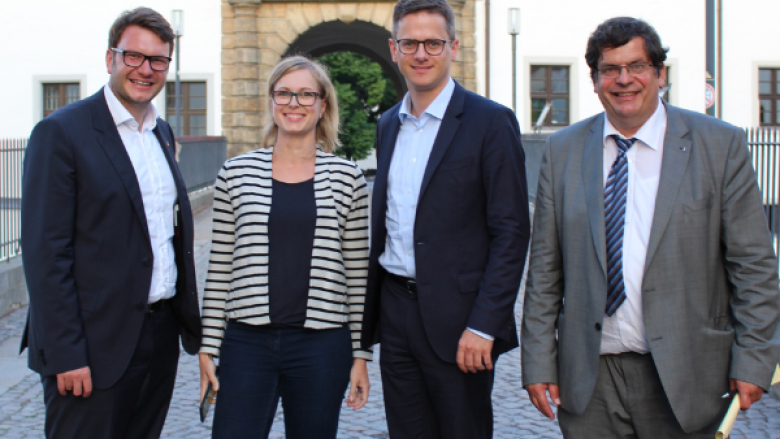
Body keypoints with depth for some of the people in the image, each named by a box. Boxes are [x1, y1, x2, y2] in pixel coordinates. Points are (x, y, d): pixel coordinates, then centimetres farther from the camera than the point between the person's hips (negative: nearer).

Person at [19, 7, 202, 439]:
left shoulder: (162, 132, 13)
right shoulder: (61, 132, -10)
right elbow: (45, 253, -14)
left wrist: (188, 321, 12)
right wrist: (65, 354, -17)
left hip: (162, 334, 7)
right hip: (97, 345, -7)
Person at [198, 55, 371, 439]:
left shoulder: (347, 178, 3)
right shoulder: (236, 173, 4)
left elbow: (357, 273, 5)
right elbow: (219, 267, 6)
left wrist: (361, 353, 4)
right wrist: (208, 346, 4)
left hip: (322, 346, 0)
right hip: (247, 340, 0)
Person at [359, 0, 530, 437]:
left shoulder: (490, 122, -8)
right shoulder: (388, 125, 13)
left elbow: (511, 232, -12)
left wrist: (483, 325, -17)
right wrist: (371, 309, 13)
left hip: (455, 318, -6)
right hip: (395, 312, 6)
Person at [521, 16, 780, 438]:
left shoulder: (721, 145, -1)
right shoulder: (563, 150, 5)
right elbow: (545, 269, 6)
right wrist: (538, 362, 2)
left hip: (683, 375, -1)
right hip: (589, 377, 2)